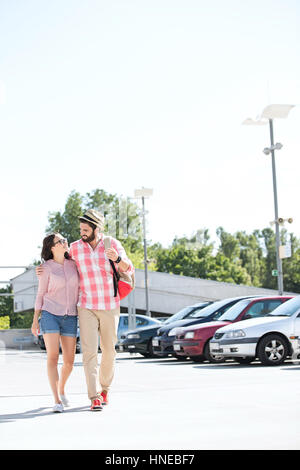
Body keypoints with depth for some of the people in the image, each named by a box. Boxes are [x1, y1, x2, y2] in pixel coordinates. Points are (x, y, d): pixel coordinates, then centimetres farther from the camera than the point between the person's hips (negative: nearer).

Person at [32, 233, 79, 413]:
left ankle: (61, 389, 31)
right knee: (53, 357, -14)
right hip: (50, 315, -3)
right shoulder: (46, 268, -3)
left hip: (70, 317, 3)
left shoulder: (73, 264, 6)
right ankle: (57, 401, -12)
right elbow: (41, 295, 2)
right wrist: (35, 320, -1)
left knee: (69, 361, 3)